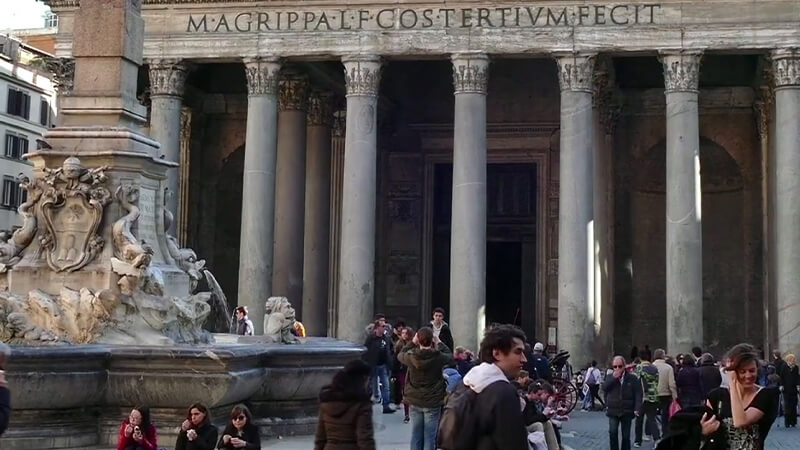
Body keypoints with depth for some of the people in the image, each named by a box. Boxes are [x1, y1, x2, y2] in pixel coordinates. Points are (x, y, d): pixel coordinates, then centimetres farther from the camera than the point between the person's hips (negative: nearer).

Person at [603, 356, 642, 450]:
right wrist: (613, 378, -16)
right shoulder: (610, 377, 8)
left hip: (627, 411, -1)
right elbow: (604, 388, -8)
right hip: (613, 411, 1)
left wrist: (637, 409, -14)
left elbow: (638, 394, -4)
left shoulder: (632, 378, -1)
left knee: (626, 435, 7)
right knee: (612, 432, -14)